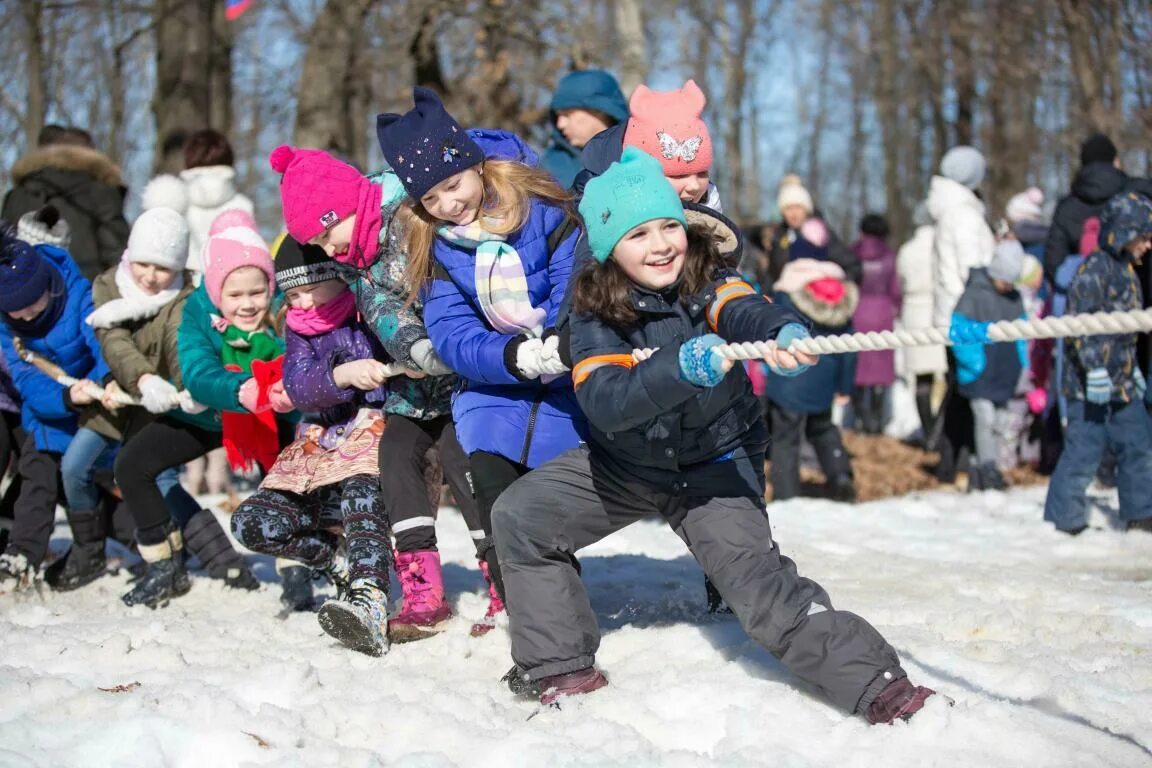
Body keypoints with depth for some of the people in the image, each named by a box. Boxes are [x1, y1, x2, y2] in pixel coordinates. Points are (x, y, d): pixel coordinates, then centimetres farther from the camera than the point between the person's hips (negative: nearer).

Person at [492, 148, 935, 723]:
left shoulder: (710, 284, -15)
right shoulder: (594, 312, -15)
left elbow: (746, 311, -39)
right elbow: (603, 402, -31)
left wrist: (784, 333, -64)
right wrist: (680, 369, -49)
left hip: (714, 466, -2)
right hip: (621, 465, 2)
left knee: (760, 584, -20)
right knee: (517, 517, -11)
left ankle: (874, 681, -13)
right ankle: (559, 667, 2)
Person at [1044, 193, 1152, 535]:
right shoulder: (1094, 268, -14)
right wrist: (1095, 368, -25)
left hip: (1122, 382, 9)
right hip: (1090, 385, -9)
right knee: (1084, 450, -6)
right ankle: (1062, 519, 3)